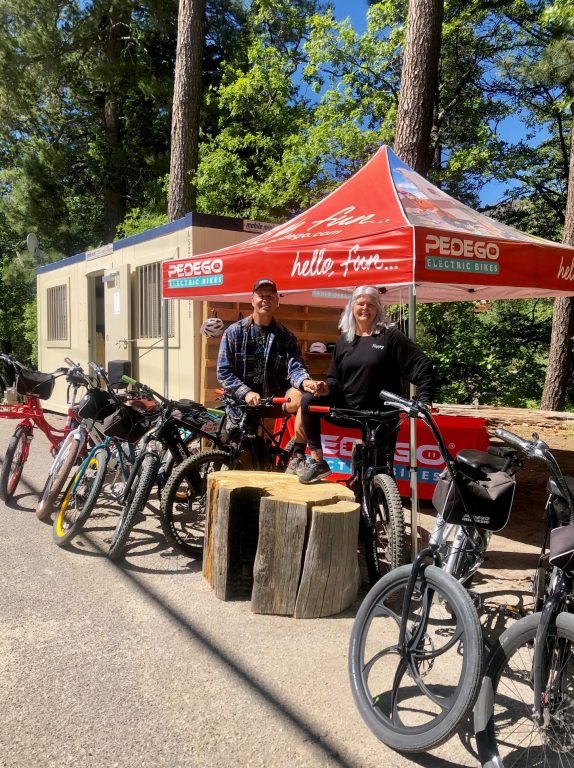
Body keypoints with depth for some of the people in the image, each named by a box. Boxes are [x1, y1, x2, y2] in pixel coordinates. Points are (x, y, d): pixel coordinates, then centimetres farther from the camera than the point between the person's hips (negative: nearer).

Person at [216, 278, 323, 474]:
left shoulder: (286, 336, 2)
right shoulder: (234, 332, -2)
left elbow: (295, 367, -12)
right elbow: (224, 372, -6)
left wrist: (305, 381, -36)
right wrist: (246, 393, -22)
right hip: (242, 404, 0)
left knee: (304, 396, -28)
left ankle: (297, 456, -19)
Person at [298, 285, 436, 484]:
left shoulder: (391, 336, -7)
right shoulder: (344, 339, 7)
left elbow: (423, 367, -9)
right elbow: (335, 378, 10)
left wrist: (424, 400, -18)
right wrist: (326, 388, -13)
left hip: (381, 414, -4)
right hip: (348, 408, 4)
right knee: (308, 401, -15)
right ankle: (317, 461, -7)